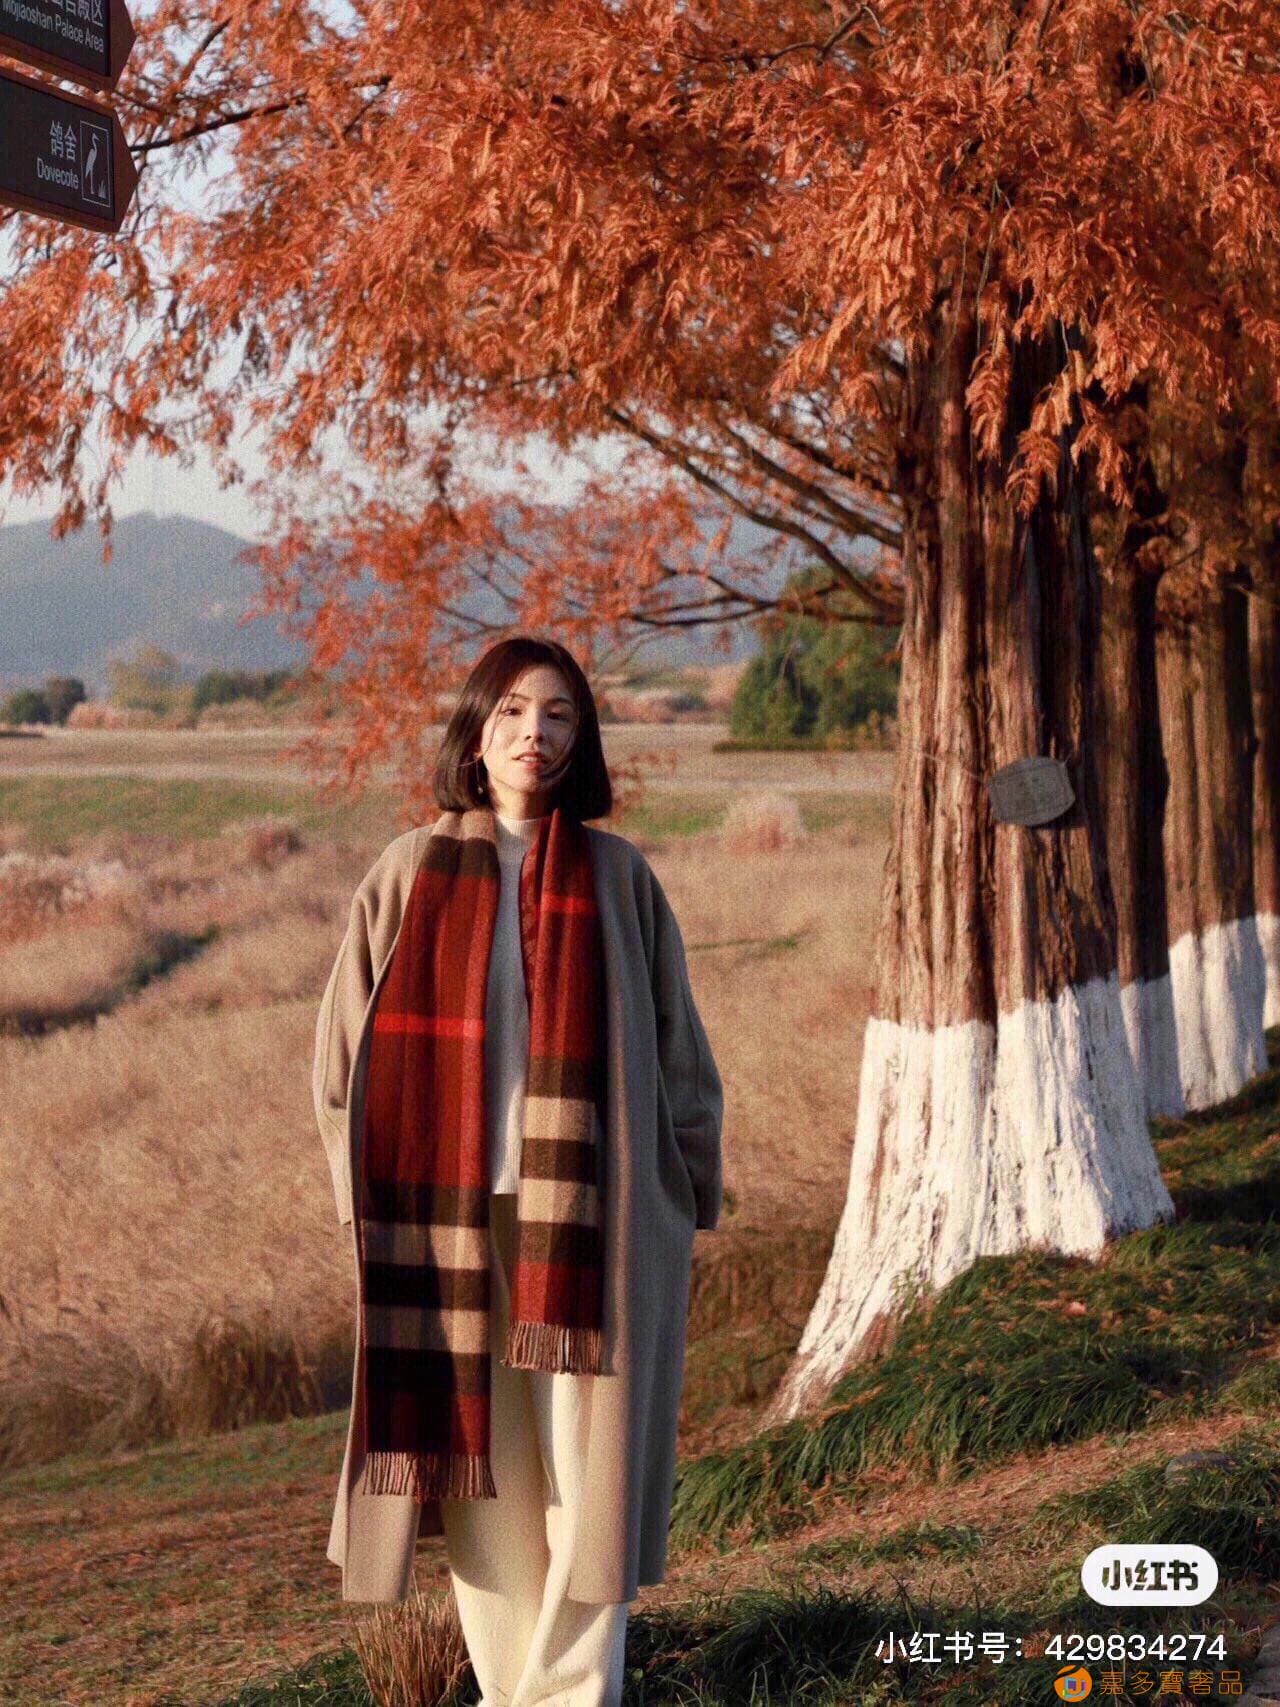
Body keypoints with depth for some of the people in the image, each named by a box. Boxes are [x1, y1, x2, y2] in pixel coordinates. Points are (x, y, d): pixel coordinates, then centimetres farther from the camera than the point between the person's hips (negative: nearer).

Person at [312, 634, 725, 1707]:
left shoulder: (617, 876, 4)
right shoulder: (413, 873, 4)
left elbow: (677, 1050, 7)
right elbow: (346, 1044, 8)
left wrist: (684, 1197, 4)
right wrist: (379, 1193, 3)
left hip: (592, 1221, 0)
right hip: (452, 1224, 1)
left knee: (589, 1468, 0)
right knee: (479, 1465, 4)